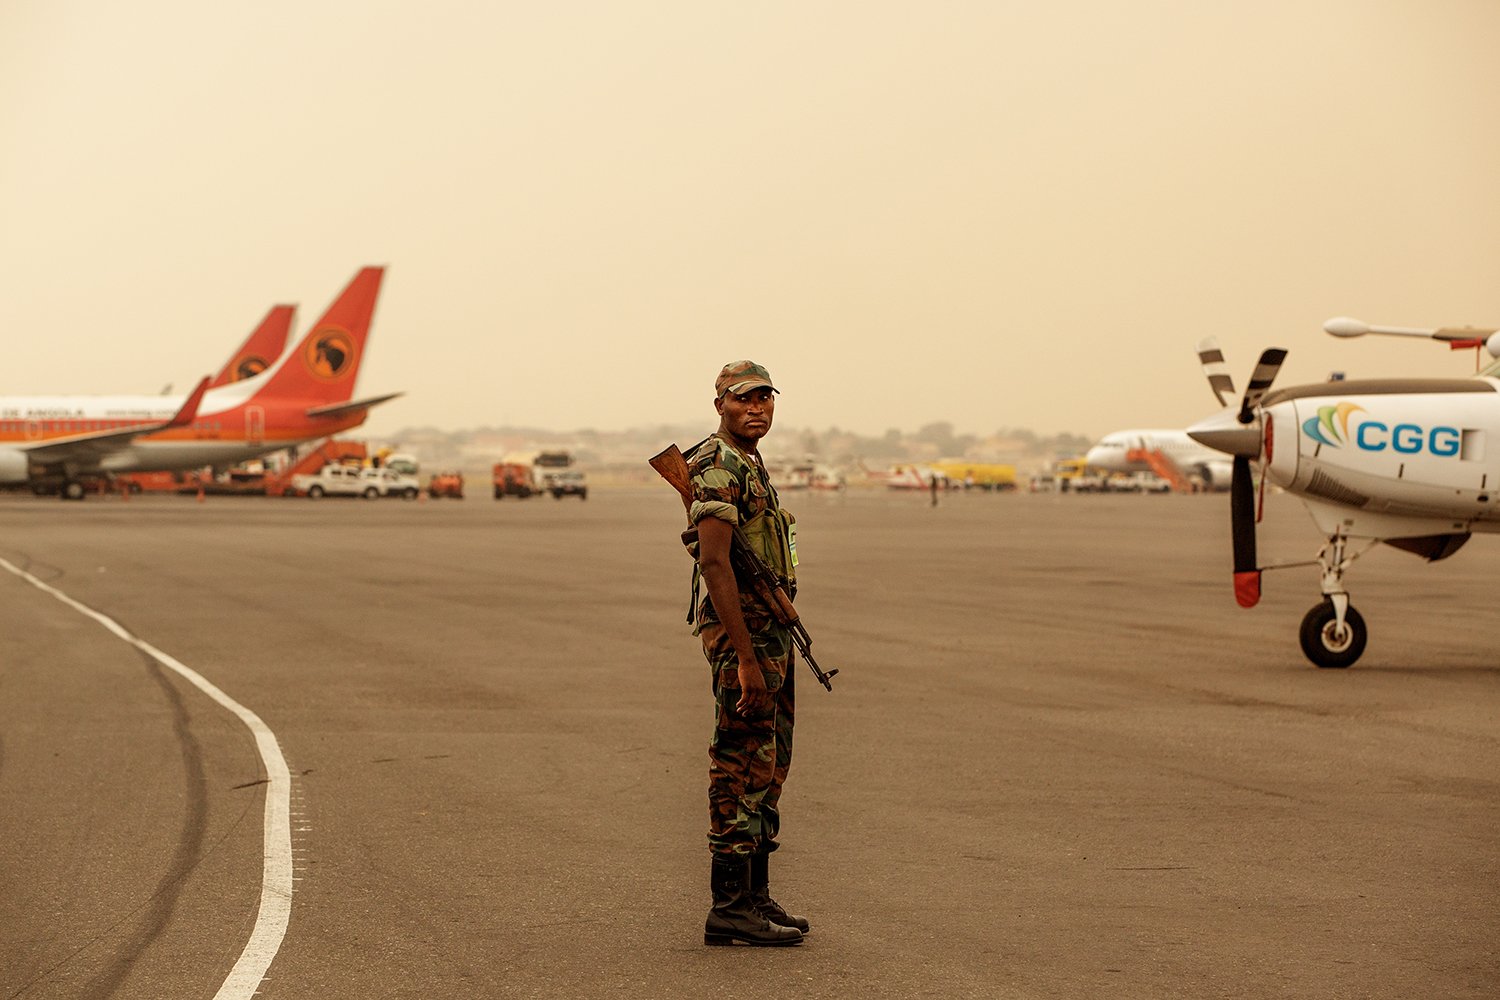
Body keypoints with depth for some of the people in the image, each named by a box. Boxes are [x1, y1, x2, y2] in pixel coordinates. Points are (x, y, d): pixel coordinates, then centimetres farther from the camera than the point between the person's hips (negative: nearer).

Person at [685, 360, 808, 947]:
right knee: (743, 769, -9)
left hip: (769, 634, 10)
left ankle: (755, 898, 20)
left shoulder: (749, 464, 19)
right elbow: (714, 562, -22)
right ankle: (730, 909, -6)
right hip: (742, 633, -10)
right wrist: (745, 656, -25)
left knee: (768, 767, 13)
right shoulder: (718, 467, -14)